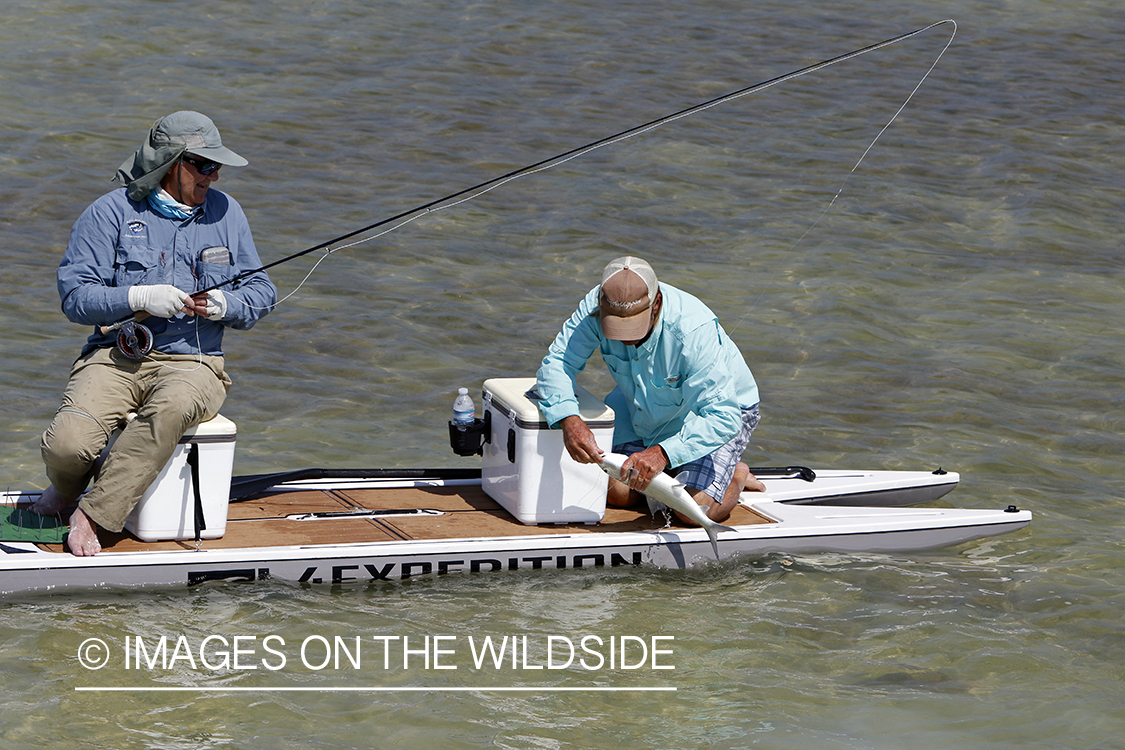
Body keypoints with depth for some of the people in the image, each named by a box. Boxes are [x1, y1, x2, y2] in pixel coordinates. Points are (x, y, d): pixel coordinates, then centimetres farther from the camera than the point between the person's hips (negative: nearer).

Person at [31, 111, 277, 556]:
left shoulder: (225, 213, 11)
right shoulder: (111, 213, 0)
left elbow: (261, 293, 13)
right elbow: (75, 297, -6)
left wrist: (225, 305, -10)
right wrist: (139, 298, -21)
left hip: (192, 362, 1)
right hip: (115, 357, -1)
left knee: (170, 408, -38)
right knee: (67, 445, -29)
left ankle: (90, 515, -25)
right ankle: (67, 487, 12)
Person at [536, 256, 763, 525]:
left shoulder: (695, 331, -41)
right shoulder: (597, 307, -28)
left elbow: (723, 415, -42)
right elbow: (557, 362, -25)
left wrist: (663, 452, -55)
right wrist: (569, 420, -46)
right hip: (644, 408, 5)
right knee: (616, 494, -5)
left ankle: (736, 475, 13)